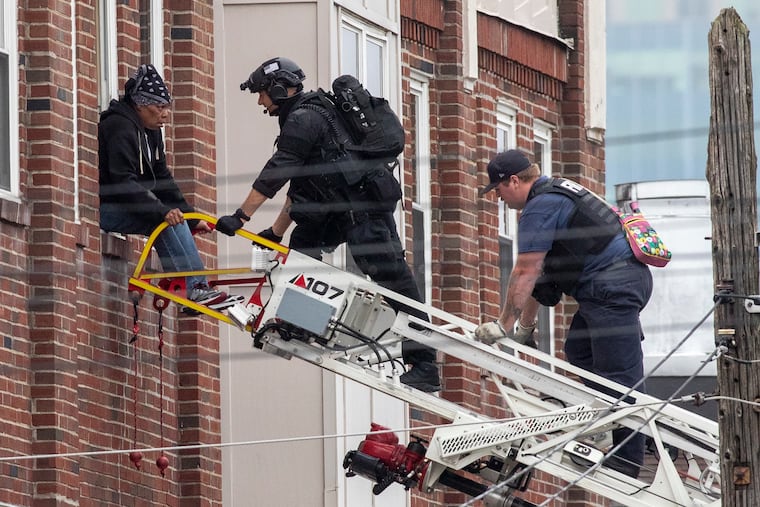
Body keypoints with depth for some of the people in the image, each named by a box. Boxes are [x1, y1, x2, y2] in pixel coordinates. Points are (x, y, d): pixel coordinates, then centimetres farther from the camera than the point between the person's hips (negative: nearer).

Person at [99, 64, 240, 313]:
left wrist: (191, 218, 8)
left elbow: (162, 180, 16)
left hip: (123, 206, 10)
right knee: (163, 221, -26)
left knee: (175, 218, -8)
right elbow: (123, 182, -29)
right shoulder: (120, 129, -19)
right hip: (105, 209, -10)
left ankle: (199, 286, -12)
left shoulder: (151, 132, 13)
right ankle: (193, 290, -30)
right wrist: (161, 210, -35)